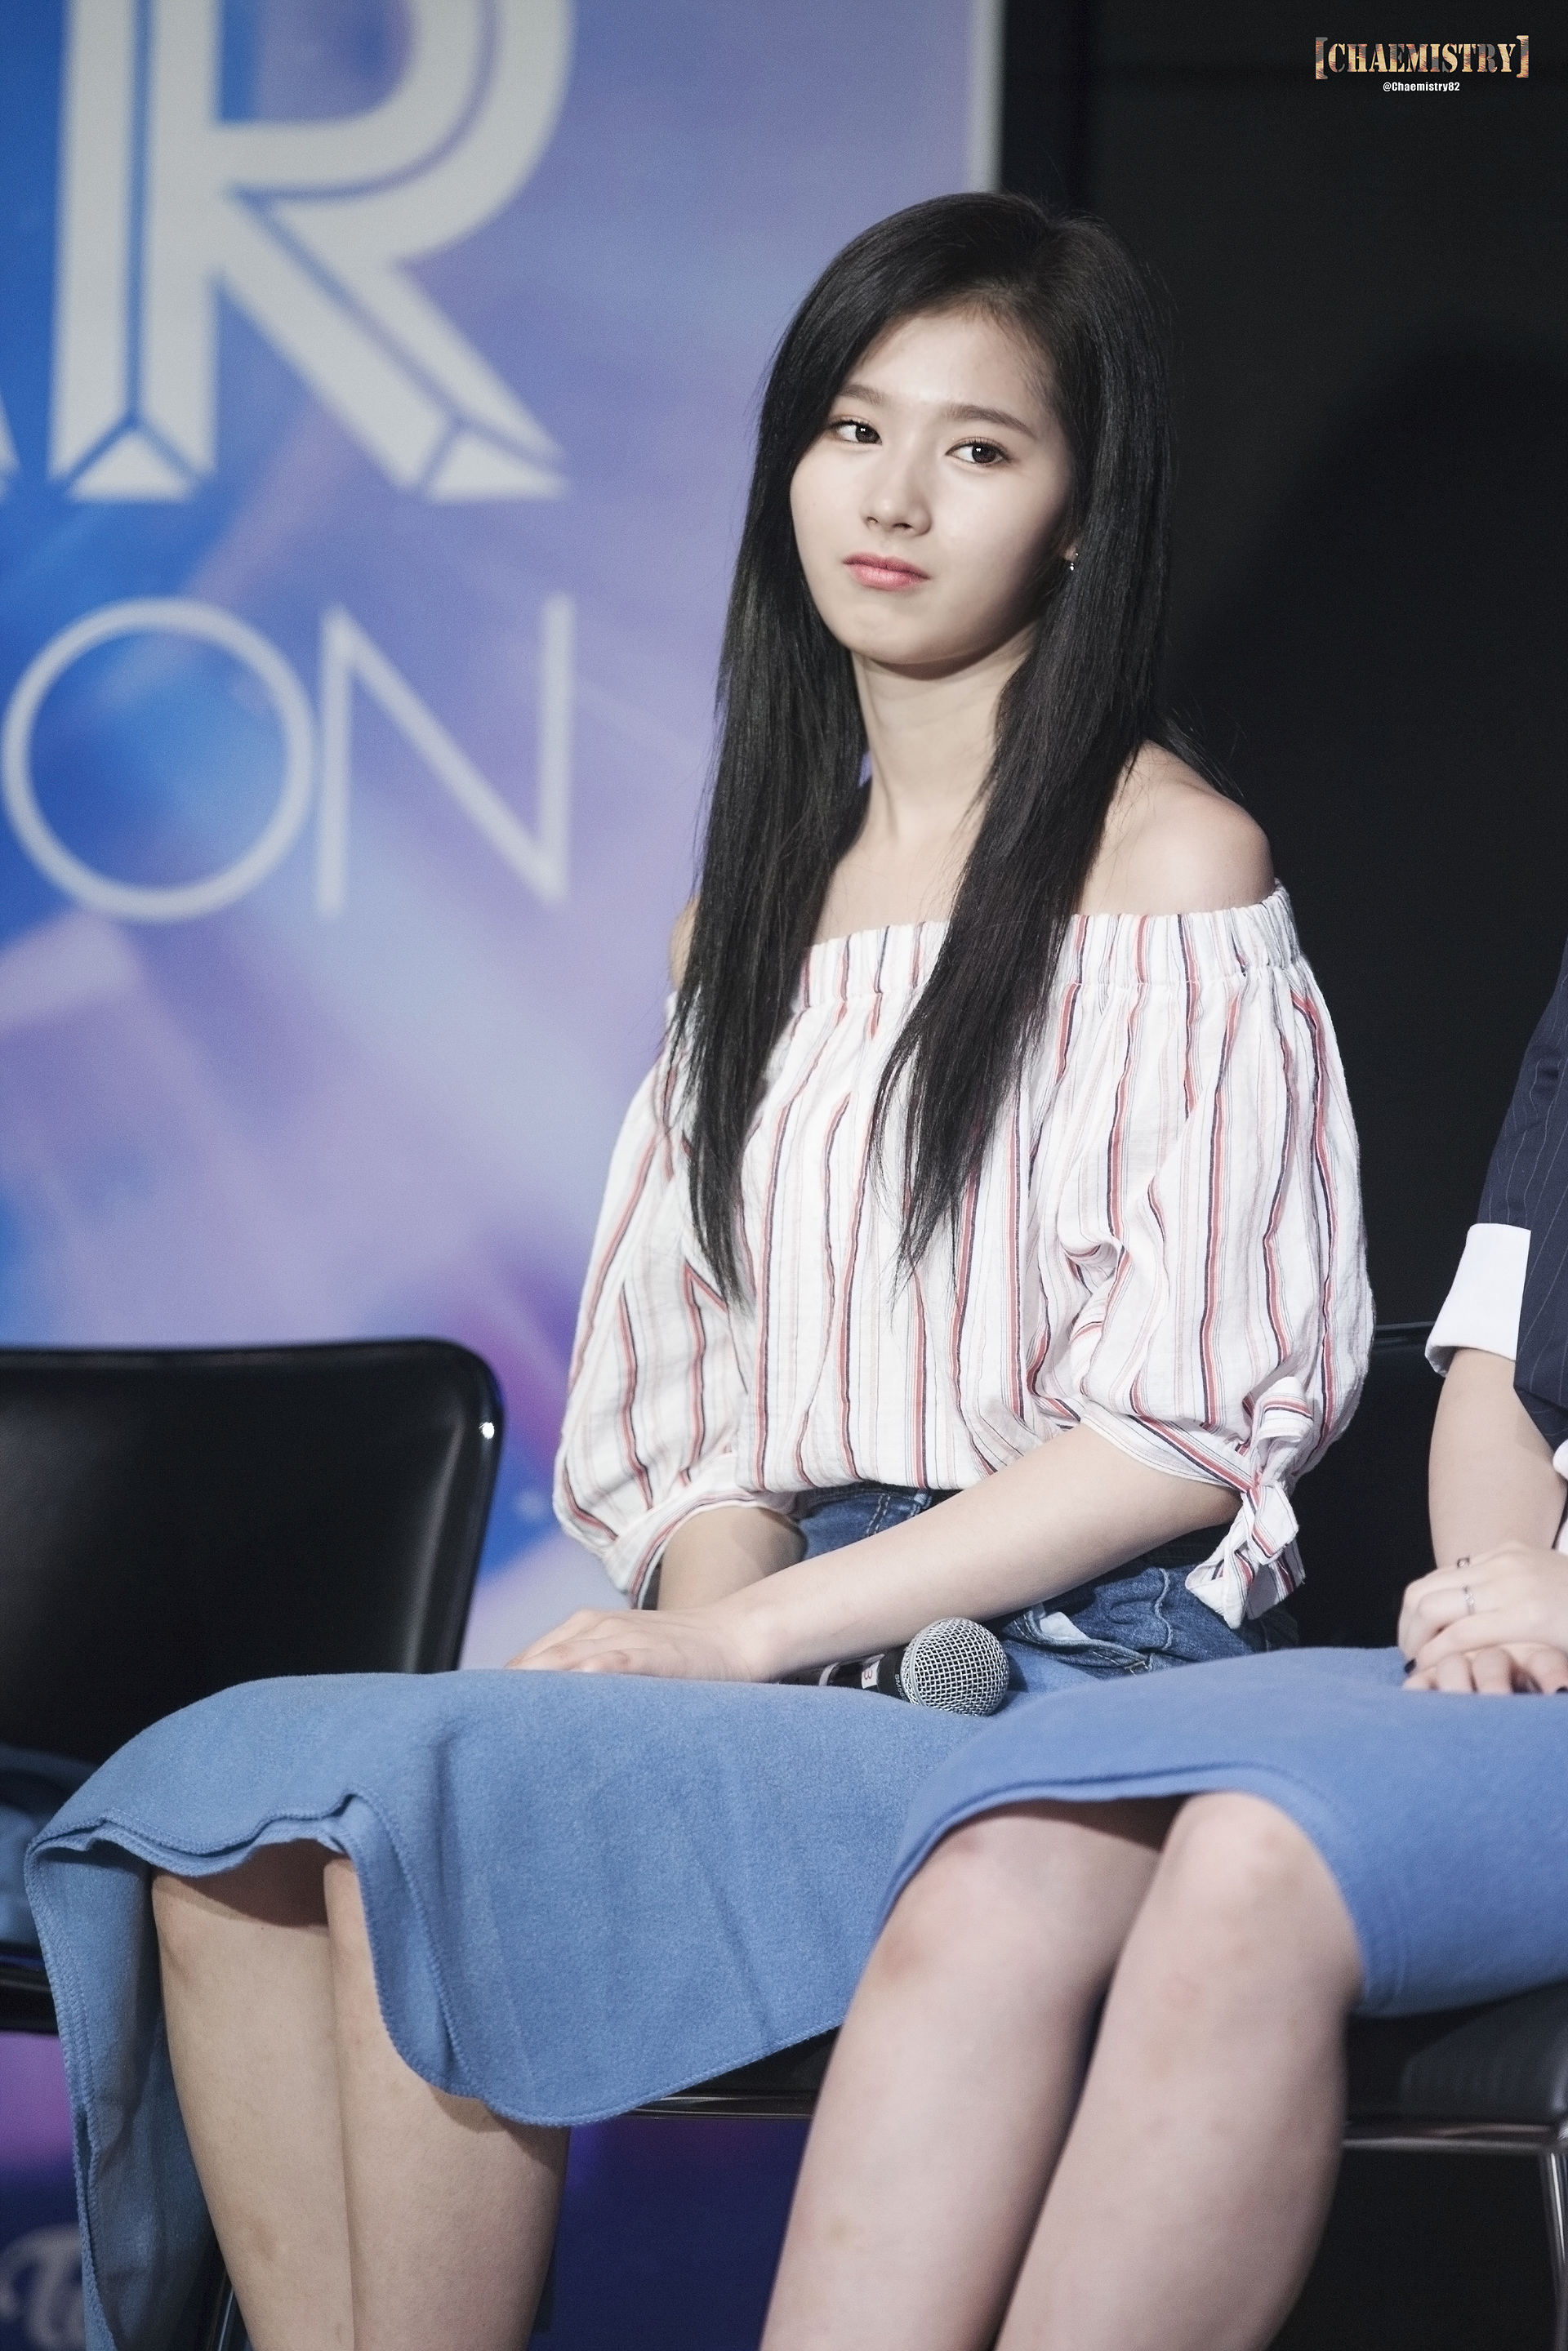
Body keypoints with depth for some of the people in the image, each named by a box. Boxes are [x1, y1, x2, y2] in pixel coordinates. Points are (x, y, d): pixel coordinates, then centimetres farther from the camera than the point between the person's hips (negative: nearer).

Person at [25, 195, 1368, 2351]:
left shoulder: (1167, 862, -1)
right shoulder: (770, 879, 21)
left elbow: (1189, 1418, -8)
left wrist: (754, 1629, -13)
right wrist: (705, 1616, -4)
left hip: (1062, 1664, -6)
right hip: (786, 1646, 6)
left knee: (440, 1793, -27)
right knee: (216, 1812, -18)